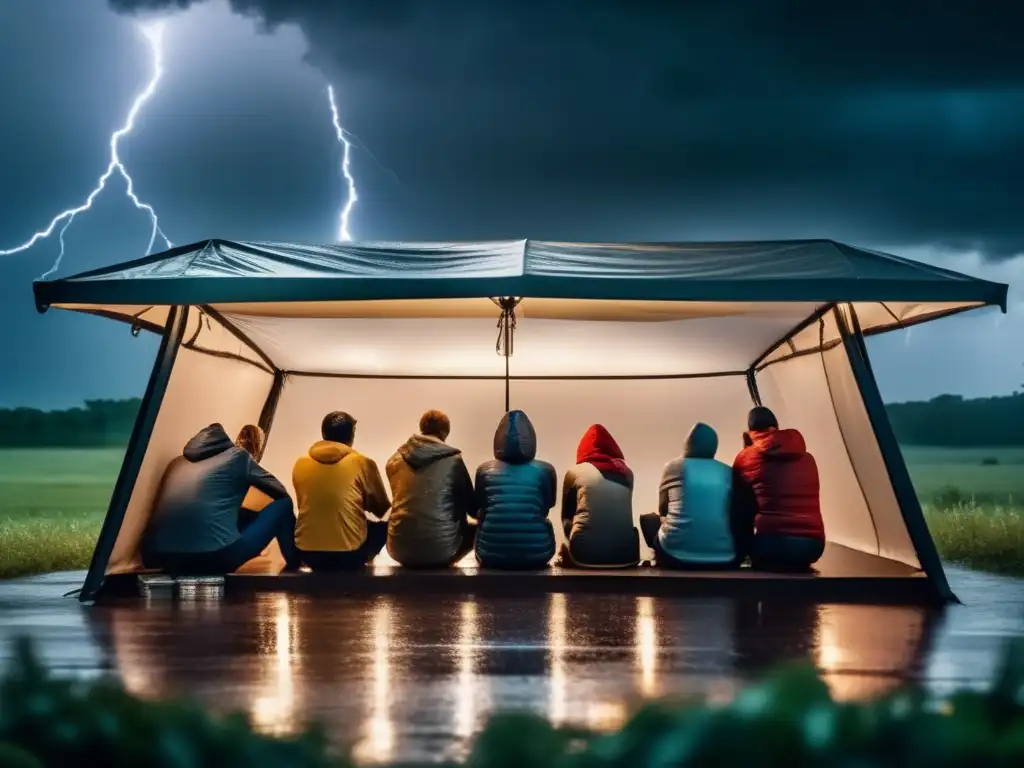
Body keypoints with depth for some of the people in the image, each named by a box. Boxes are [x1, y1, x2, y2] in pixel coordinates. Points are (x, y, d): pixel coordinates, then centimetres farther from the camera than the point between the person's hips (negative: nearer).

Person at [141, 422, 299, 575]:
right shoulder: (236, 456, 12)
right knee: (283, 504, 18)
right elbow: (280, 492, 22)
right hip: (216, 557, -6)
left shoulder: (177, 463, 23)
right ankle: (293, 568, 30)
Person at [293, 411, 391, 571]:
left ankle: (323, 566, 23)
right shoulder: (363, 463, -6)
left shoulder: (301, 464, 3)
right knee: (384, 526, 24)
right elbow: (382, 510, 7)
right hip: (349, 553, -2)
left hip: (308, 553, 2)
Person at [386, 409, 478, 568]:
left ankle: (412, 563, 21)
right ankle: (442, 564, 16)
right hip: (441, 548, -3)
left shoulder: (395, 460, 8)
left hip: (400, 549, 3)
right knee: (476, 529, 25)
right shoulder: (453, 460, -1)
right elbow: (472, 508, 7)